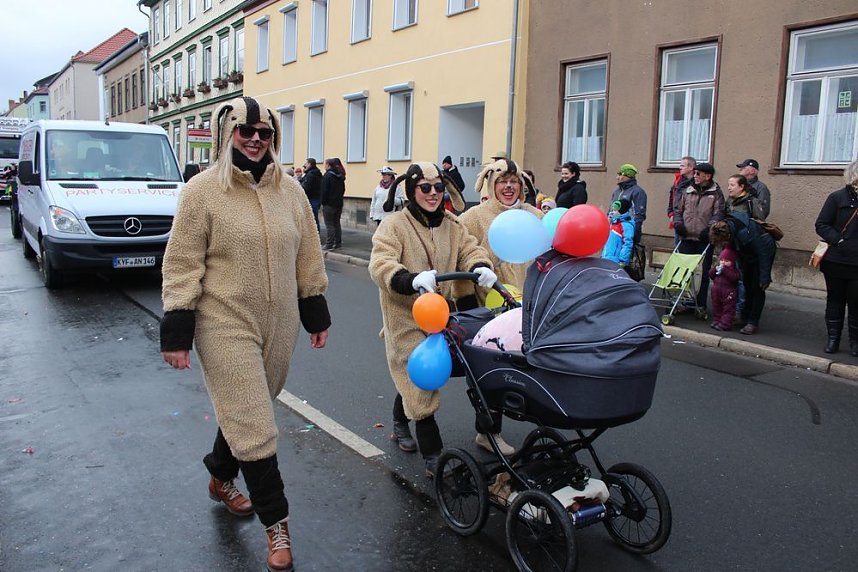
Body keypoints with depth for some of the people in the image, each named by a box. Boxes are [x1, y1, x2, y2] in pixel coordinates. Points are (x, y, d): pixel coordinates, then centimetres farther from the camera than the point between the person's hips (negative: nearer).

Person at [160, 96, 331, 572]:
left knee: (243, 412, 20)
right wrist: (177, 334, -10)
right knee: (253, 427, -3)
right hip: (226, 327, -5)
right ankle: (276, 524, 13)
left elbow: (307, 259, 11)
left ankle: (221, 479, 47)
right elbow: (182, 266, -8)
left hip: (279, 326, 5)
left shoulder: (289, 190, 6)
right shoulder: (203, 190, -7)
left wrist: (316, 316, 12)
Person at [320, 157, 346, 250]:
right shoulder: (340, 177, 9)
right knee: (337, 223, 14)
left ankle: (329, 245, -4)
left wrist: (322, 202, -7)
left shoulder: (327, 176, -13)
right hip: (339, 203, 7)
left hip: (329, 204, -7)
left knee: (329, 225, -4)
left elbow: (324, 190, -14)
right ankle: (338, 243, 17)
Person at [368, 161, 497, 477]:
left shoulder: (451, 225, 8)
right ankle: (433, 456, 0)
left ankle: (400, 424, 45)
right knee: (421, 380, -8)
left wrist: (481, 267, -26)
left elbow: (469, 249, -1)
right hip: (406, 317, -6)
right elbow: (381, 265, -24)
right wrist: (412, 280, -43)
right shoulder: (394, 225, -12)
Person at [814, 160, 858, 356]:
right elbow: (821, 225, -4)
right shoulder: (837, 198, -2)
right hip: (836, 260, -1)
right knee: (835, 299, 10)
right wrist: (838, 240, -16)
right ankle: (833, 338, 19)